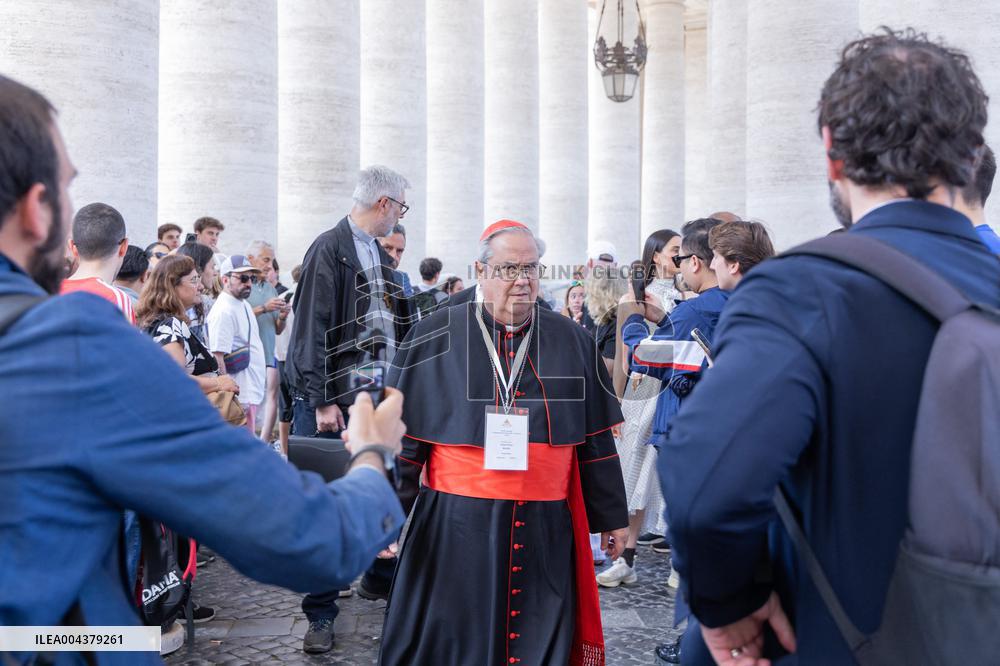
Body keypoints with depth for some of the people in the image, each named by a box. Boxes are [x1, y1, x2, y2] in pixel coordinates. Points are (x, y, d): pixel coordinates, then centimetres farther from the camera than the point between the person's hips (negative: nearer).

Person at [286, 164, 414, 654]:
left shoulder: (380, 254, 14)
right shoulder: (329, 248, -10)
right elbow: (313, 329, -15)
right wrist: (321, 400, -18)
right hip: (338, 400, -7)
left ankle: (381, 577, 33)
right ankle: (321, 612, 12)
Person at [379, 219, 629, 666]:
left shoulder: (572, 342, 6)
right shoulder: (435, 338, -2)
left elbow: (597, 439, 10)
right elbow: (402, 434, 0)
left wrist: (611, 516, 13)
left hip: (546, 527, 2)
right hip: (455, 524, -2)